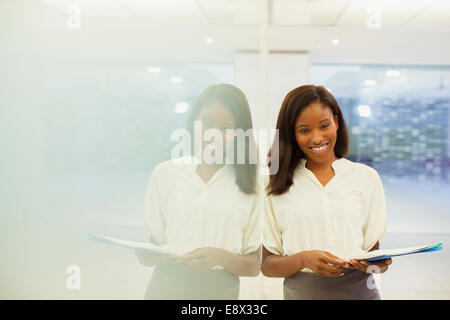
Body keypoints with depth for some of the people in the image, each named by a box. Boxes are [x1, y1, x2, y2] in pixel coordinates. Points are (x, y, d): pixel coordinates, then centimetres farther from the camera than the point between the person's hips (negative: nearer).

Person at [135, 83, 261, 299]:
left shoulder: (248, 185, 1)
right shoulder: (165, 173, 5)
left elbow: (254, 266, 1)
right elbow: (154, 242, 8)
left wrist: (219, 257, -17)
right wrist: (150, 257, -14)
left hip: (220, 289, -1)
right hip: (167, 286, 1)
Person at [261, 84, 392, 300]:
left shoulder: (366, 177, 4)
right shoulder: (276, 184, 0)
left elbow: (373, 248, 7)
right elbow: (266, 265, -1)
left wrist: (379, 264, -15)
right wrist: (303, 259, -19)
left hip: (358, 290, 1)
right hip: (300, 292, -1)